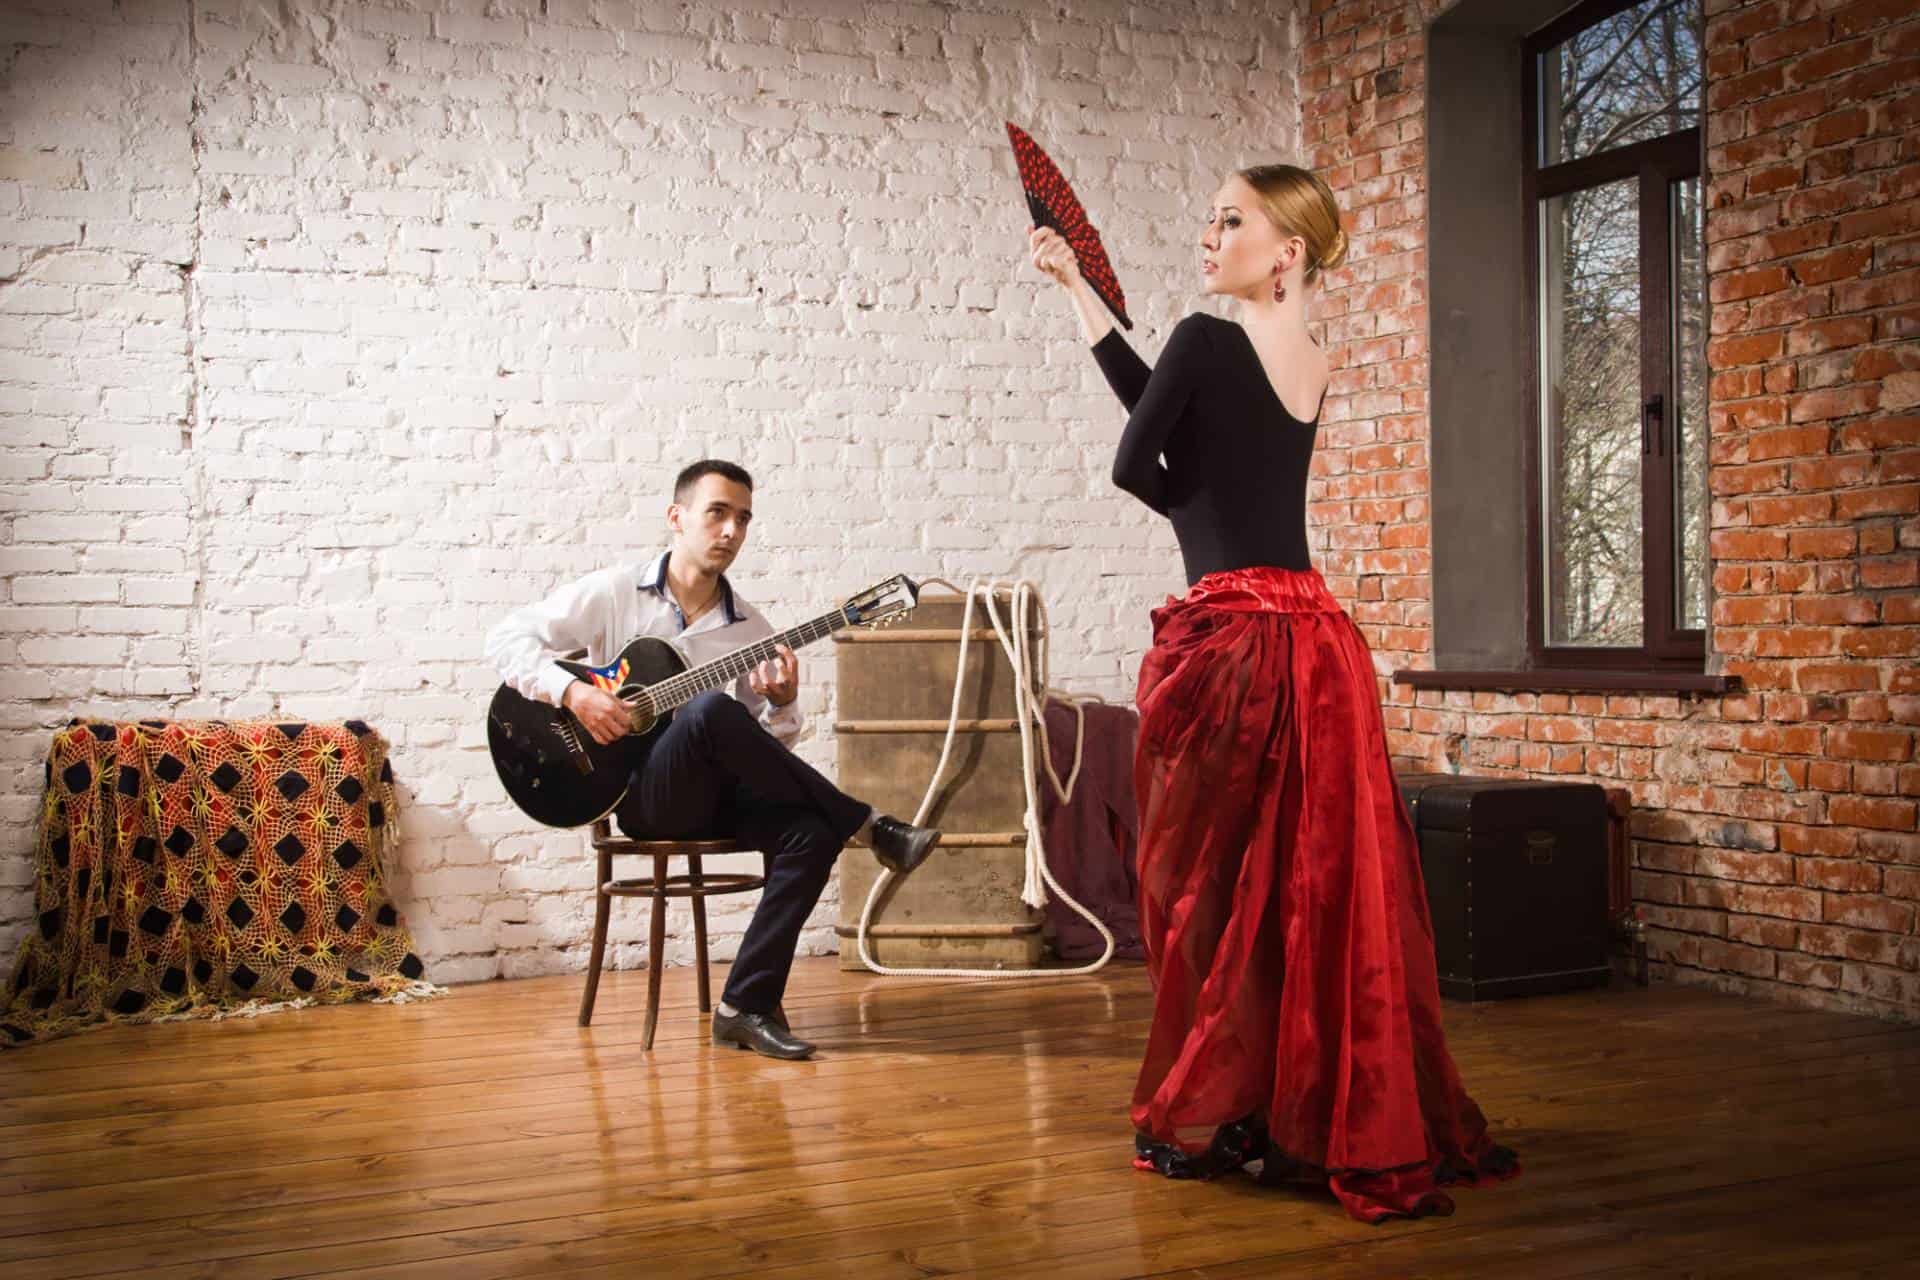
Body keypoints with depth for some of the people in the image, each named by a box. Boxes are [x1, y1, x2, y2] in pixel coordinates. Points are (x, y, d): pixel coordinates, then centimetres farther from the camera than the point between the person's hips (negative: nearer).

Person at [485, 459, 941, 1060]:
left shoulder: (749, 628, 10)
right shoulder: (614, 593, 1)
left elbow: (769, 746, 11)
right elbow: (509, 635, -2)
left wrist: (782, 704, -12)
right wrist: (571, 692, -18)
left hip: (710, 793, 4)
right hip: (637, 791, -4)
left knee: (811, 831, -27)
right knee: (711, 710, -36)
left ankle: (747, 1006, -20)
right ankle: (870, 828, -25)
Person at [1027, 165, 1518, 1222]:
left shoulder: (1209, 338, -9)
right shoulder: (1311, 366, 14)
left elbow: (1136, 464, -4)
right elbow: (1168, 407, 22)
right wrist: (1076, 287, 27)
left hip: (1229, 640, -7)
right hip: (1313, 635, 7)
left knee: (1215, 885, 3)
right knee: (1322, 883, 12)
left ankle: (1215, 1120, 13)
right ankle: (1356, 1123, 20)